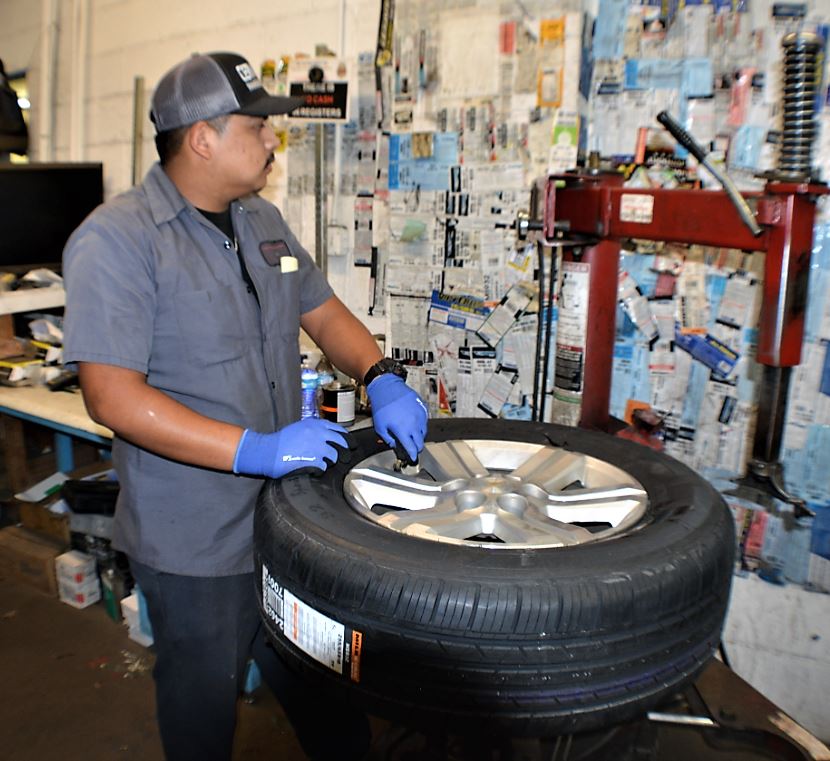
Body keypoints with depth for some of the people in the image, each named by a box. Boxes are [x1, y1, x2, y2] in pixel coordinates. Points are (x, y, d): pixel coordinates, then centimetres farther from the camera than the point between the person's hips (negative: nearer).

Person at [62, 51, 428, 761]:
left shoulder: (262, 221, 8)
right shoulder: (117, 238, -16)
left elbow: (322, 310, 14)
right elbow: (112, 395, -23)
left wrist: (382, 379, -5)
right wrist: (254, 450, -29)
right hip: (196, 542, -6)